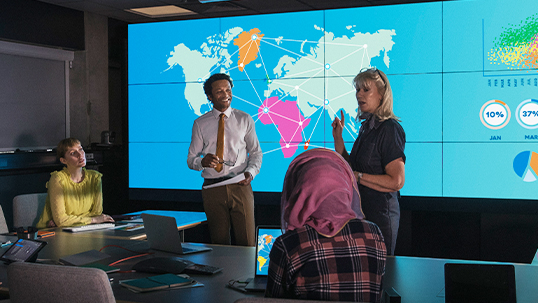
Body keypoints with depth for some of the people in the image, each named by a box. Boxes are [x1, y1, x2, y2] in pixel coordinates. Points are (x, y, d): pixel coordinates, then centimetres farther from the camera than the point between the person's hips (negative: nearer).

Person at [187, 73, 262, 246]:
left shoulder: (244, 120, 9)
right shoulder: (200, 124, 8)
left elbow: (256, 152, 12)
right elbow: (191, 159, 9)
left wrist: (251, 172, -8)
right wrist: (202, 162, -15)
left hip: (240, 186, 0)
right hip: (212, 187, 0)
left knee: (247, 242, -4)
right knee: (219, 242, 4)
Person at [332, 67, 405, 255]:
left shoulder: (389, 129, -13)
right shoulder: (367, 127, 12)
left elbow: (397, 181, -19)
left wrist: (357, 176, -17)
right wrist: (338, 138, 8)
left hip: (380, 214, -9)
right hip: (360, 212, 9)